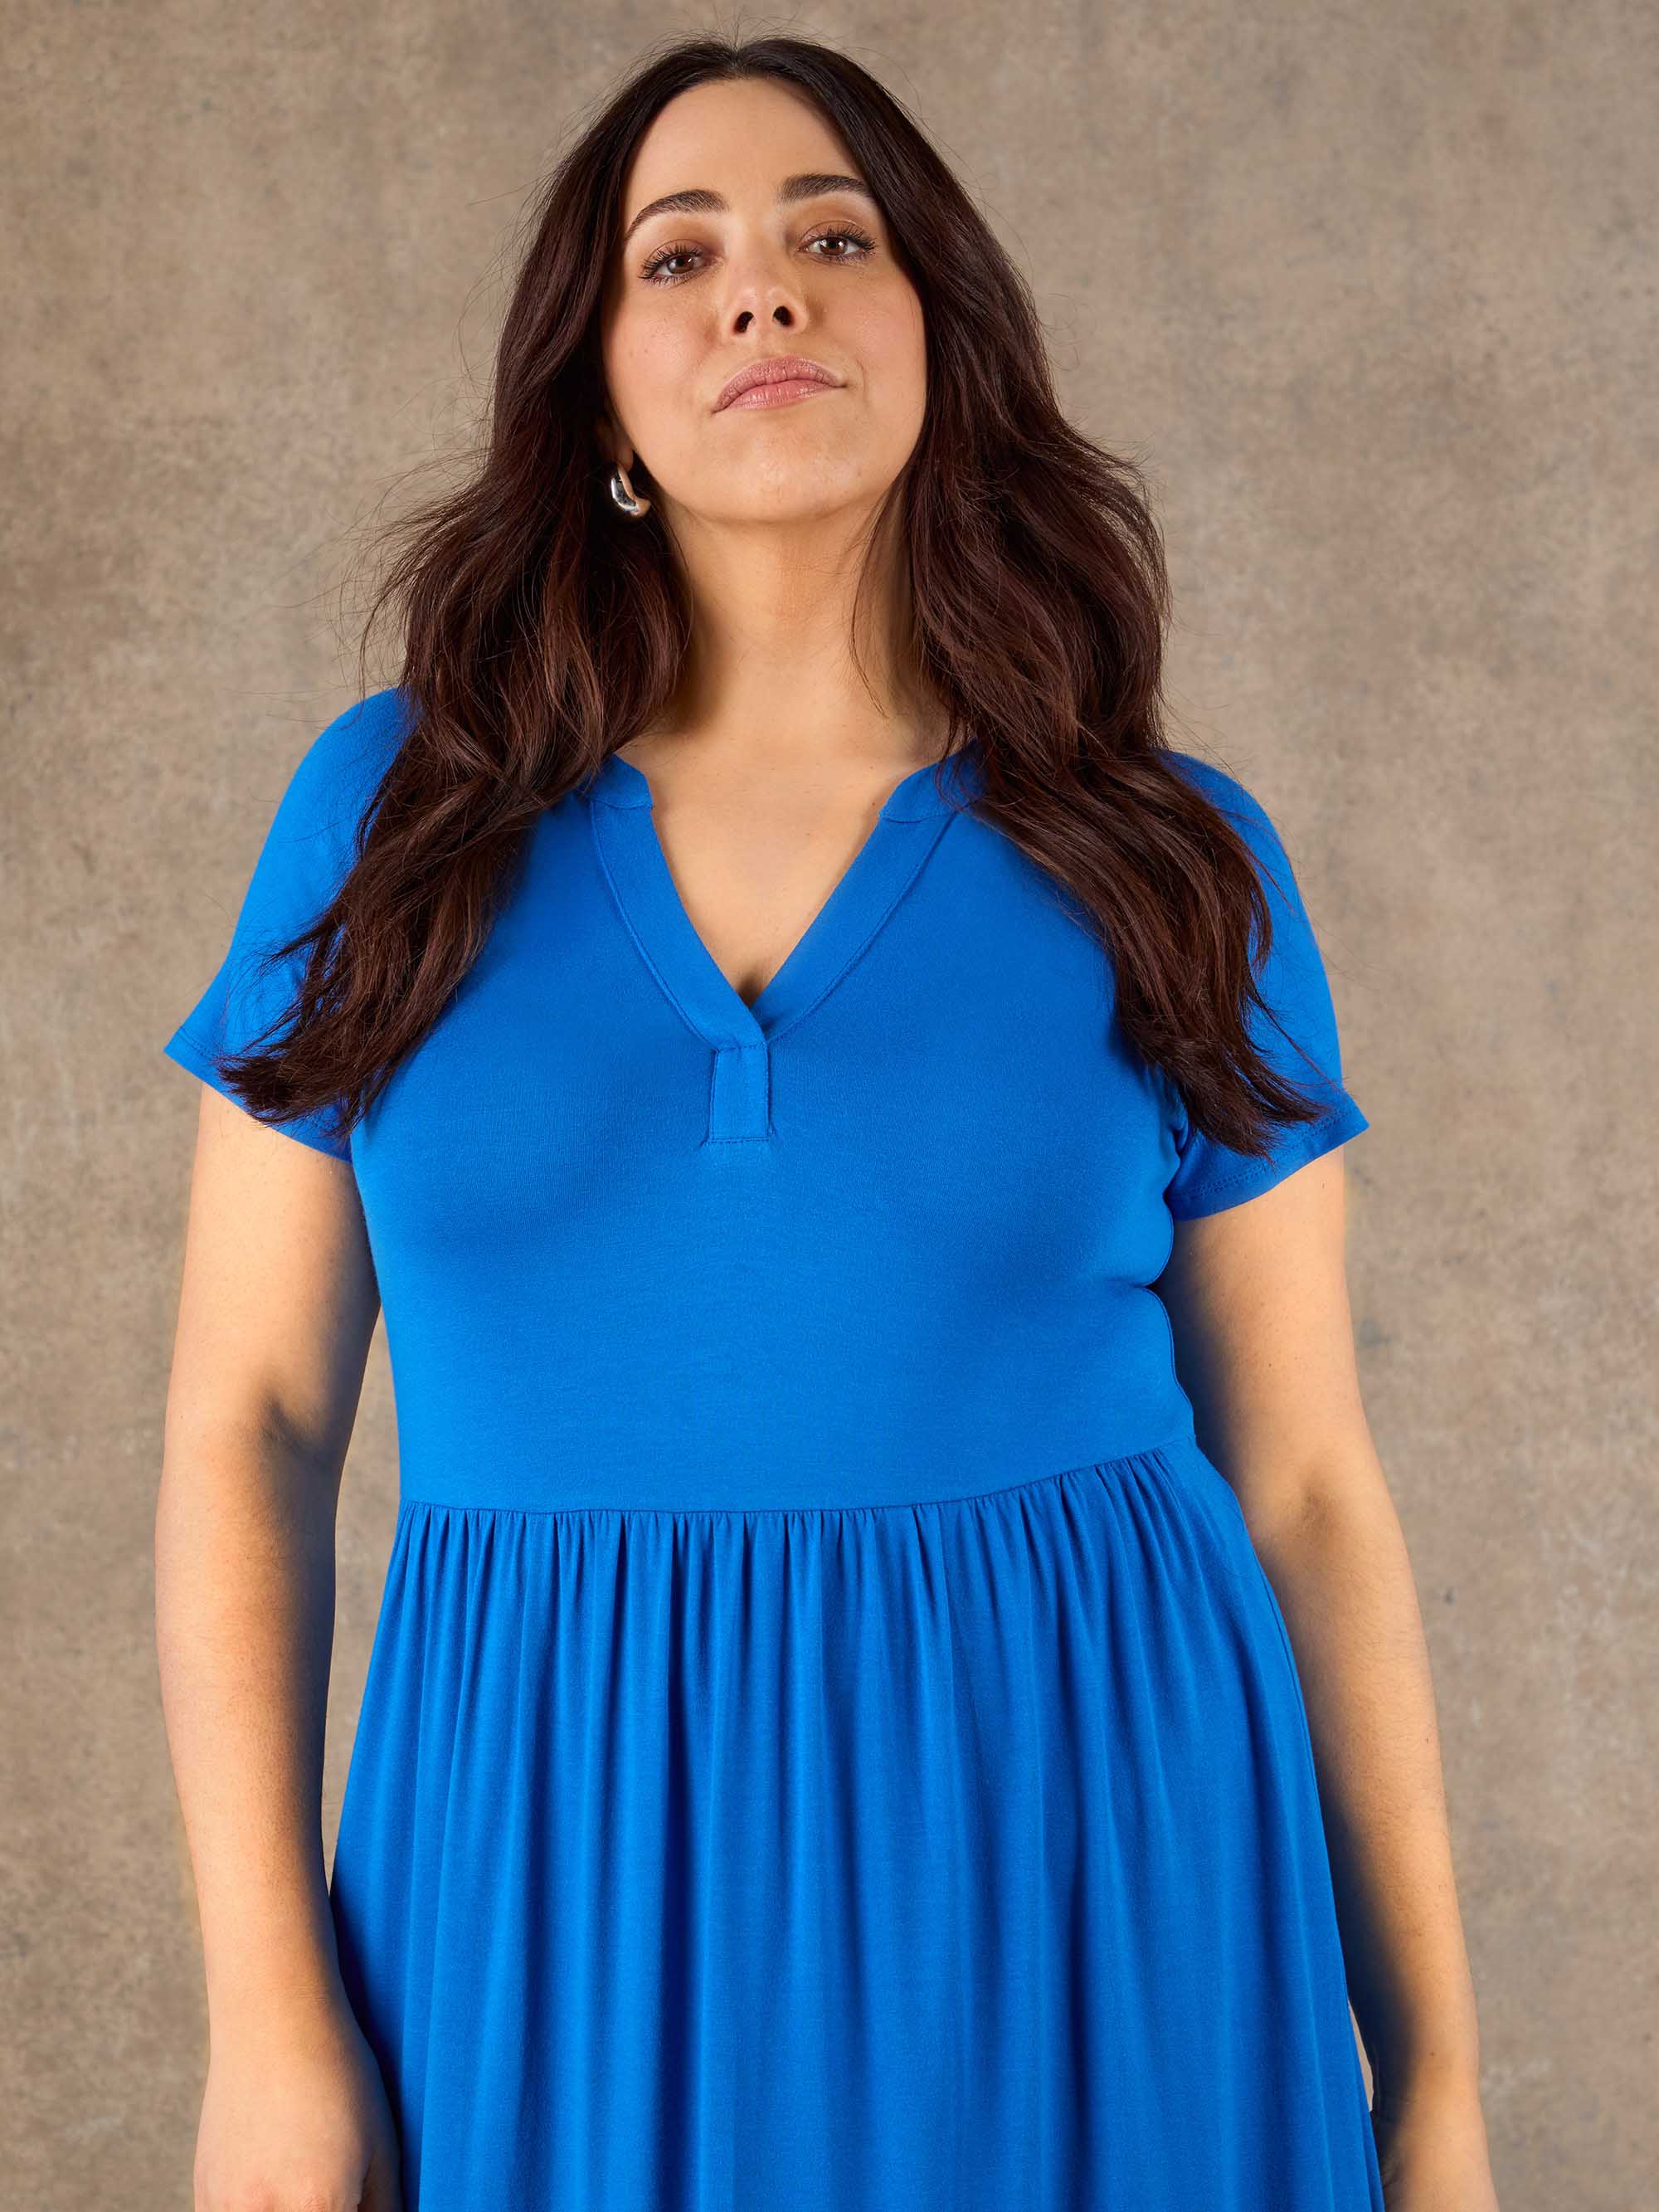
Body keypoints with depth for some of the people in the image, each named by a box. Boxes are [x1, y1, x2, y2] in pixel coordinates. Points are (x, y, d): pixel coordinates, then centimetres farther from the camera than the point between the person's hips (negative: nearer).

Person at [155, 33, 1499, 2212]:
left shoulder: (1171, 862, 2)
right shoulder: (396, 810, 2)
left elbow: (1305, 1484, 3)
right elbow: (247, 1419, 1)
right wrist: (266, 2013, -6)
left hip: (1080, 1868, 0)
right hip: (553, 1901, 0)